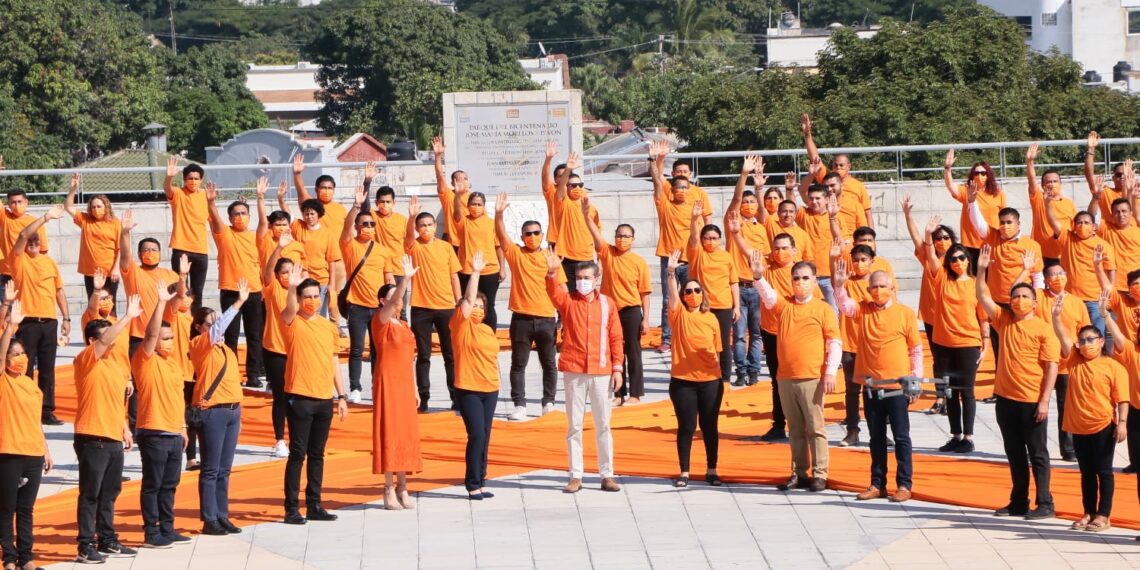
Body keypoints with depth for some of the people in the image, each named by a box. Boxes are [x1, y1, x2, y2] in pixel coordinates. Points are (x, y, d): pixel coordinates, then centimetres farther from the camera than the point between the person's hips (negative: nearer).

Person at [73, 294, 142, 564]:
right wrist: (129, 317, -27)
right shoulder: (86, 360, -7)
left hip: (114, 439, 8)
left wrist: (125, 429, 19)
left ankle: (107, 541, 22)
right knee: (90, 494, -5)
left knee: (109, 493, 13)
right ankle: (86, 547, -2)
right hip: (93, 438, -8)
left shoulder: (114, 366, 17)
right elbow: (104, 340, -25)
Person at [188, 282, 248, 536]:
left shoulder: (225, 349, 18)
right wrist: (238, 303, -28)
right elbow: (217, 329, -24)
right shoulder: (199, 345, -5)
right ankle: (209, 520, 1)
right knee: (211, 469, -3)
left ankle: (222, 517, 15)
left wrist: (238, 412, 17)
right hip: (212, 411, -7)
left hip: (232, 410, 7)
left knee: (224, 469, 10)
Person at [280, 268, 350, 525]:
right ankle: (292, 508, 0)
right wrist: (291, 287, -46)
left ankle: (314, 506, 17)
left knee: (317, 454, 11)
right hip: (300, 398, -5)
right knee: (297, 453, -3)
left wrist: (341, 396, 13)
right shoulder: (293, 322, -3)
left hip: (325, 399, 5)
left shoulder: (329, 326, 12)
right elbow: (289, 310, -27)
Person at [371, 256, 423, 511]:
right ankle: (389, 490, -4)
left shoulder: (404, 326, 15)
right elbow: (393, 303, -25)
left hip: (405, 383, 7)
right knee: (389, 432, -7)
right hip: (387, 382, -7)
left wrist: (415, 389, 16)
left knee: (406, 433, 7)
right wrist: (406, 279, -39)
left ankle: (402, 488, 13)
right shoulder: (380, 321, -6)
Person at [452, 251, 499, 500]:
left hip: (490, 389, 6)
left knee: (484, 437, 8)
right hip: (468, 389, -6)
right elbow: (468, 299, -15)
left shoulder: (487, 330, 14)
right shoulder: (461, 325, -4)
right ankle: (472, 485, -6)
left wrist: (495, 378, 15)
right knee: (476, 436, -11)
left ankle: (480, 481, 15)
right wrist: (475, 272, -20)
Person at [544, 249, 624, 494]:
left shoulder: (607, 304, 5)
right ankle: (576, 476, 9)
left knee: (603, 425, 6)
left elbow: (616, 337, 5)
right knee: (574, 425, 4)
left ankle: (607, 475, 13)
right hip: (573, 371, 0)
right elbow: (553, 291, -19)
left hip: (601, 372, 0)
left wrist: (617, 368, 0)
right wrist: (552, 273, -39)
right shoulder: (568, 301, 2)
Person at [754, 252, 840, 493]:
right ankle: (799, 473, 16)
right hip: (786, 378, 4)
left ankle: (819, 474, 4)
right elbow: (767, 294, -10)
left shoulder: (823, 309, -1)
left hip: (812, 379, -4)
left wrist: (830, 373, -10)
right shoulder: (783, 305, 9)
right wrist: (758, 276, -31)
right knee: (795, 429, 10)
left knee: (815, 428, -1)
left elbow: (835, 343, -2)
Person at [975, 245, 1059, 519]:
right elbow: (983, 297, 4)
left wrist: (1044, 401, -15)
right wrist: (981, 270, -9)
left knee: (1037, 454, 0)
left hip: (1032, 402, -6)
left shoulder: (1043, 329, -8)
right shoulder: (1003, 320, 7)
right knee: (1014, 454, 13)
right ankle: (1018, 502, 20)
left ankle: (1045, 504, 4)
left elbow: (1052, 367, -10)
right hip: (1005, 399, 6)